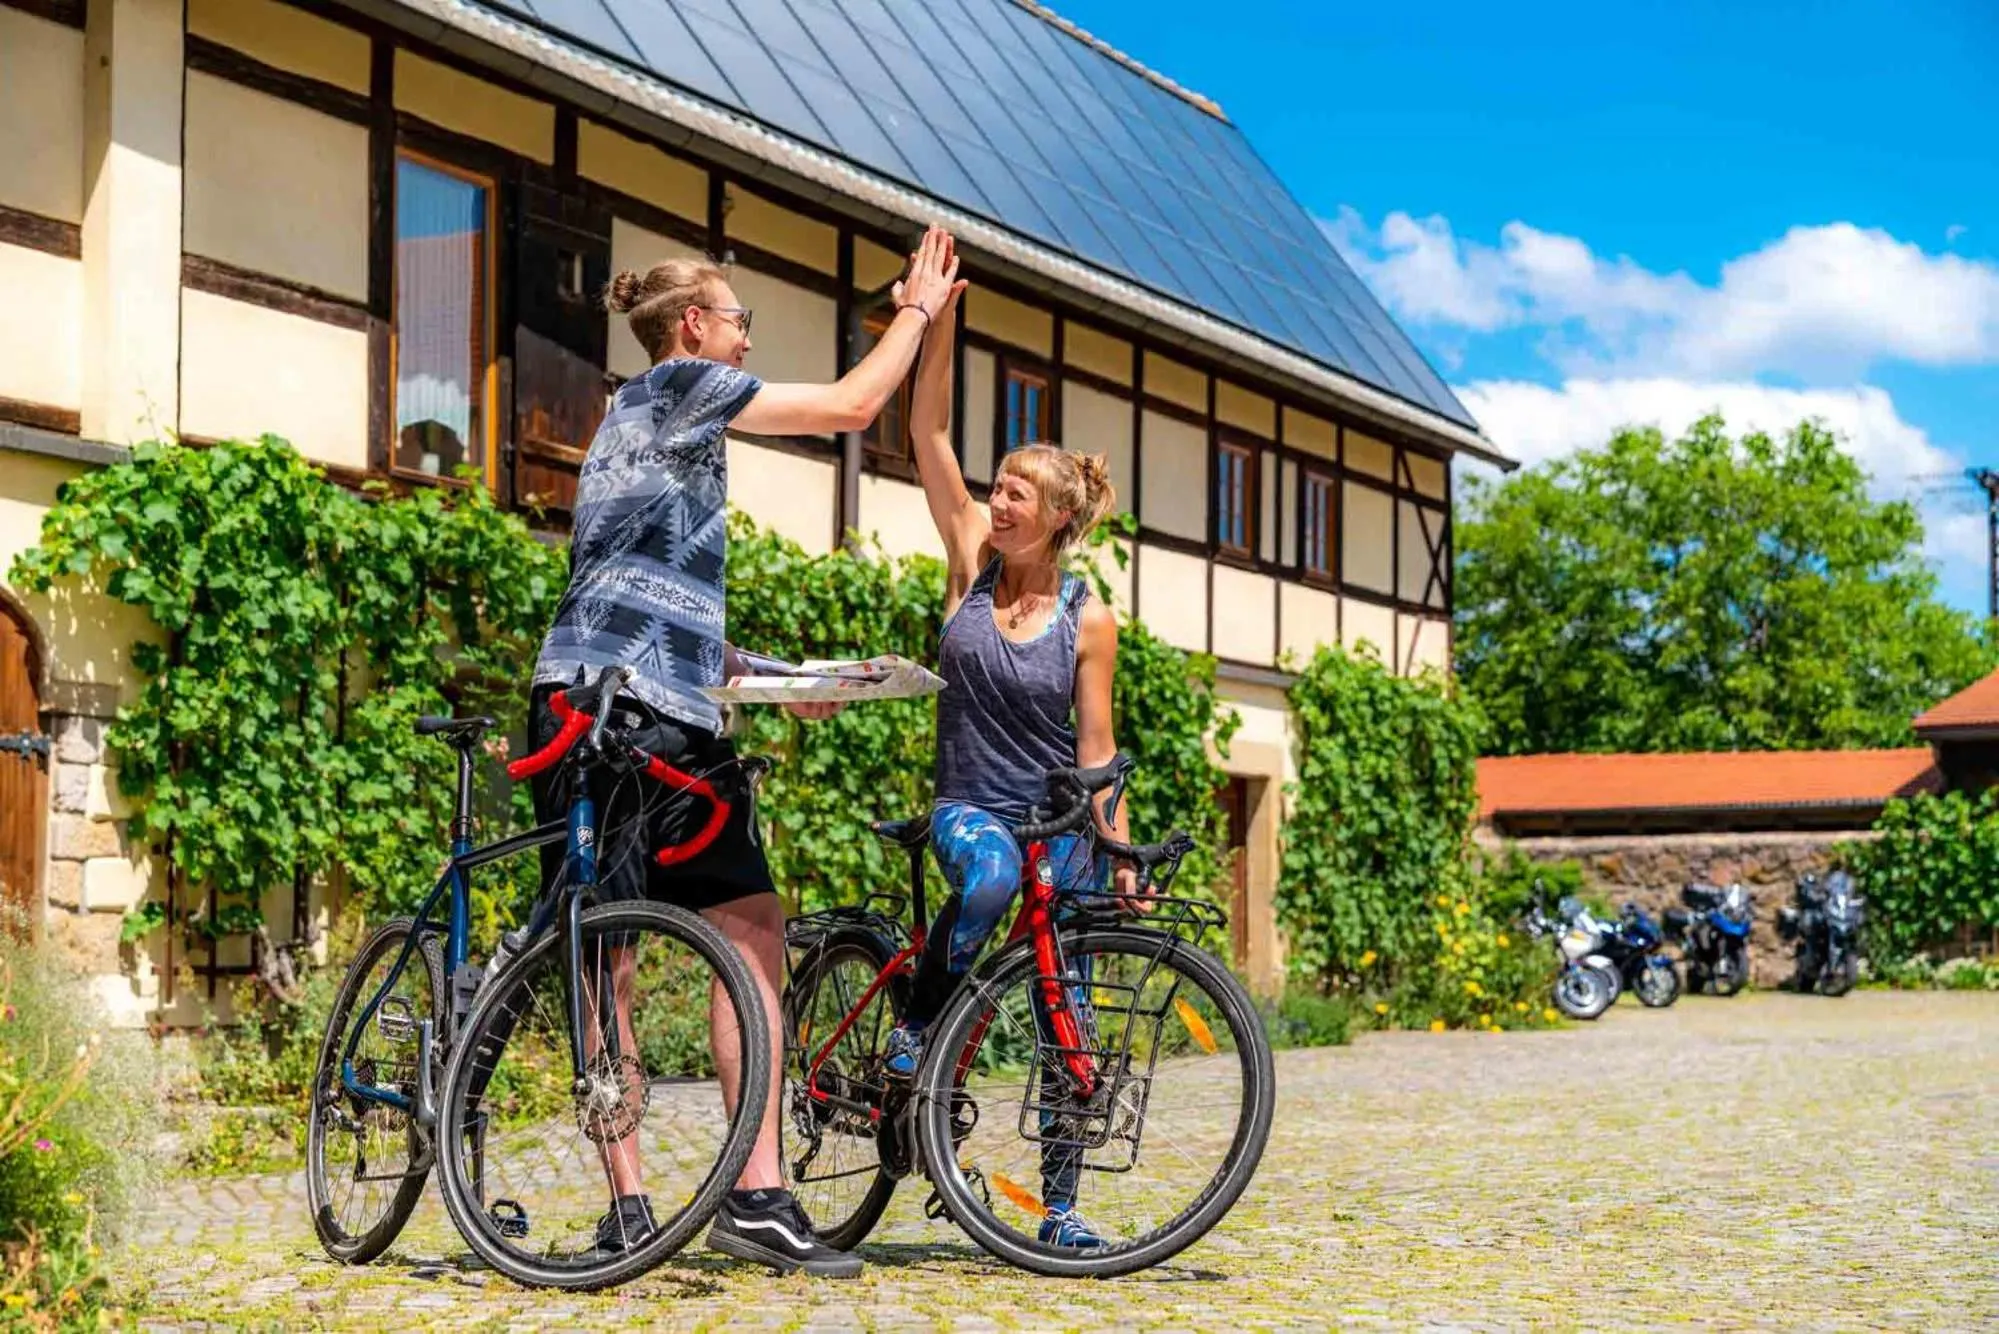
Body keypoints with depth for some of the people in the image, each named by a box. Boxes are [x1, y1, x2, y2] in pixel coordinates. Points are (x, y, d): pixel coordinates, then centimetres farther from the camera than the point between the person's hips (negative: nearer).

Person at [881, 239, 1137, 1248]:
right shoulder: (970, 565, -1)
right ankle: (915, 1024, -15)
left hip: (1060, 824, 0)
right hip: (970, 807, 0)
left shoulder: (1088, 620, -5)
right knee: (990, 877, -38)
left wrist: (1119, 853, -7)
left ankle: (1060, 1204, 12)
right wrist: (940, 322, -15)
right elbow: (928, 433, -7)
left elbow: (1095, 747, -2)